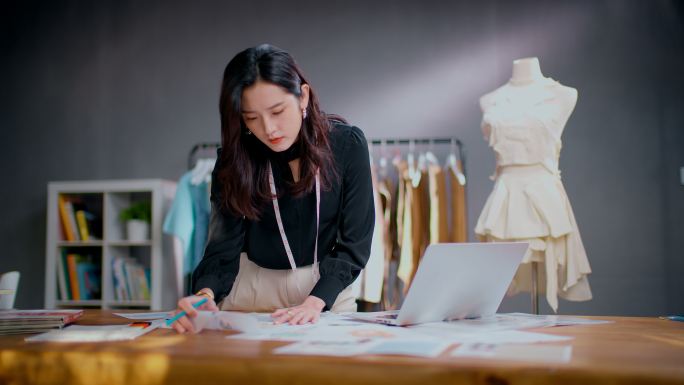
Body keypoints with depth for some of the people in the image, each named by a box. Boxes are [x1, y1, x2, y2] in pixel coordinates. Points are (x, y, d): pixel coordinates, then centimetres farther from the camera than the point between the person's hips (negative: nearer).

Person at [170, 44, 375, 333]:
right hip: (254, 286, 1)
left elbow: (354, 244, -11)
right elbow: (223, 248, -14)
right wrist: (206, 294, -35)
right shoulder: (236, 158, -11)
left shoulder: (347, 144, -12)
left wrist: (315, 302, -25)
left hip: (327, 285, -1)